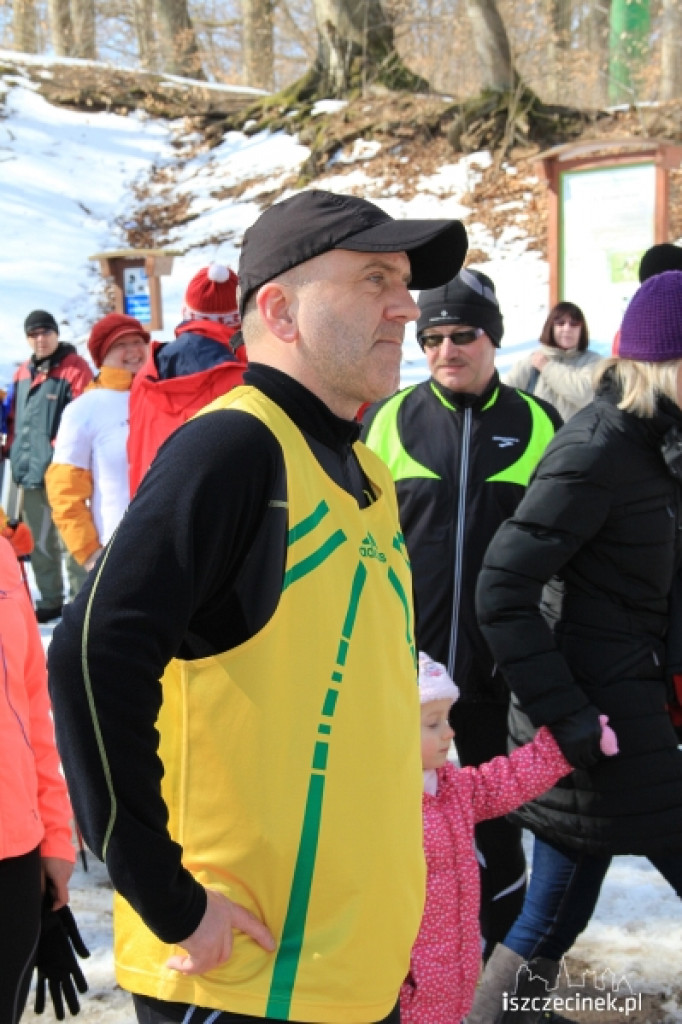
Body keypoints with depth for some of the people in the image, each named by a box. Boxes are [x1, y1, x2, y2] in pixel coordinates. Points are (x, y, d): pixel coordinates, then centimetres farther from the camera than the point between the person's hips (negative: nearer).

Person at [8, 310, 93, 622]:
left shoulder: (75, 370, -7)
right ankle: (50, 600, 26)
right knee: (40, 541, 15)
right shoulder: (23, 373, 16)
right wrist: (16, 451, 13)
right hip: (30, 471, 8)